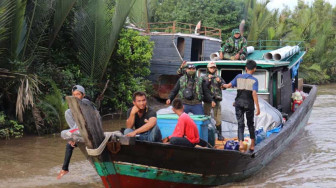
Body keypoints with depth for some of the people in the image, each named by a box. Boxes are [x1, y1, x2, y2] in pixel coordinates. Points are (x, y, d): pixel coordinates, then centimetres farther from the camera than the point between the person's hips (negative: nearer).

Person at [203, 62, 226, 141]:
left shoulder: (219, 77, 12)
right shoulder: (204, 78, 6)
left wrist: (220, 82, -13)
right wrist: (208, 80, -16)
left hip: (216, 100, 1)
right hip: (207, 100, -1)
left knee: (218, 118, -1)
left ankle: (219, 134, 4)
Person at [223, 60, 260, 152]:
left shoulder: (239, 77, 2)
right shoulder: (254, 80, -6)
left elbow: (228, 85, 6)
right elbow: (254, 94, -15)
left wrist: (222, 85, 28)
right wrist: (258, 107, -14)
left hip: (239, 103, 1)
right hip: (249, 104, -1)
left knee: (240, 124, 3)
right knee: (250, 124, 15)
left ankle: (241, 143, -15)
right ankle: (252, 144, 20)